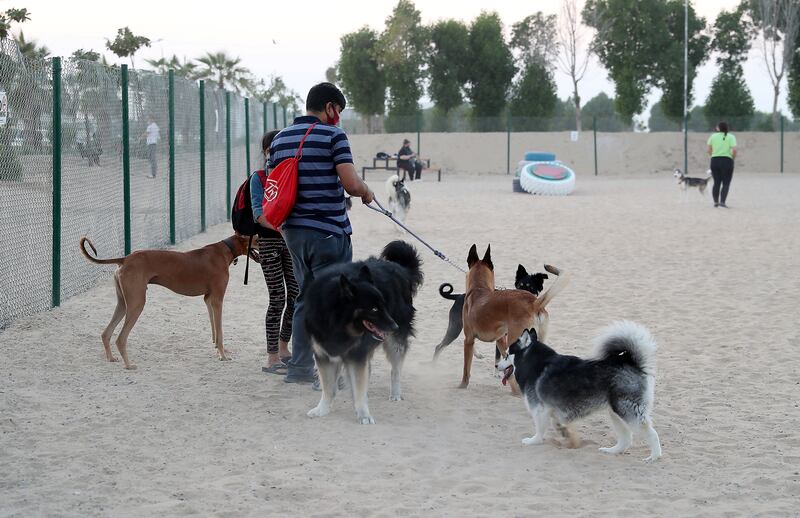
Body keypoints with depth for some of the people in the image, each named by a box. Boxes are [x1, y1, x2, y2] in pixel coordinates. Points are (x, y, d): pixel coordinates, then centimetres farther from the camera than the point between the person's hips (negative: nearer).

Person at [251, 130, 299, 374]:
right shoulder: (259, 179, -4)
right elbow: (258, 213, -15)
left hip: (291, 240, 4)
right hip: (269, 241, -4)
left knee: (295, 295, 6)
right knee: (278, 297, -7)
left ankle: (283, 347, 24)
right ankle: (272, 357, -2)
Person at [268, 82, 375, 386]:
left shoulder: (280, 139, 11)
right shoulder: (332, 135, -10)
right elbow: (351, 183, -18)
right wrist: (367, 192, 3)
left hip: (294, 232, 7)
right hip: (329, 232, -7)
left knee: (305, 299, 17)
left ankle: (300, 368, 18)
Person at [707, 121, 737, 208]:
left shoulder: (713, 136, 5)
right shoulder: (731, 137, -1)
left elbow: (709, 150, 3)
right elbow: (734, 150, -12)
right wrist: (733, 158, 5)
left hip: (714, 161, 3)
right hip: (727, 161, -3)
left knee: (716, 182, 13)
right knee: (726, 183, 1)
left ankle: (715, 201, 13)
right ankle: (722, 201, -12)